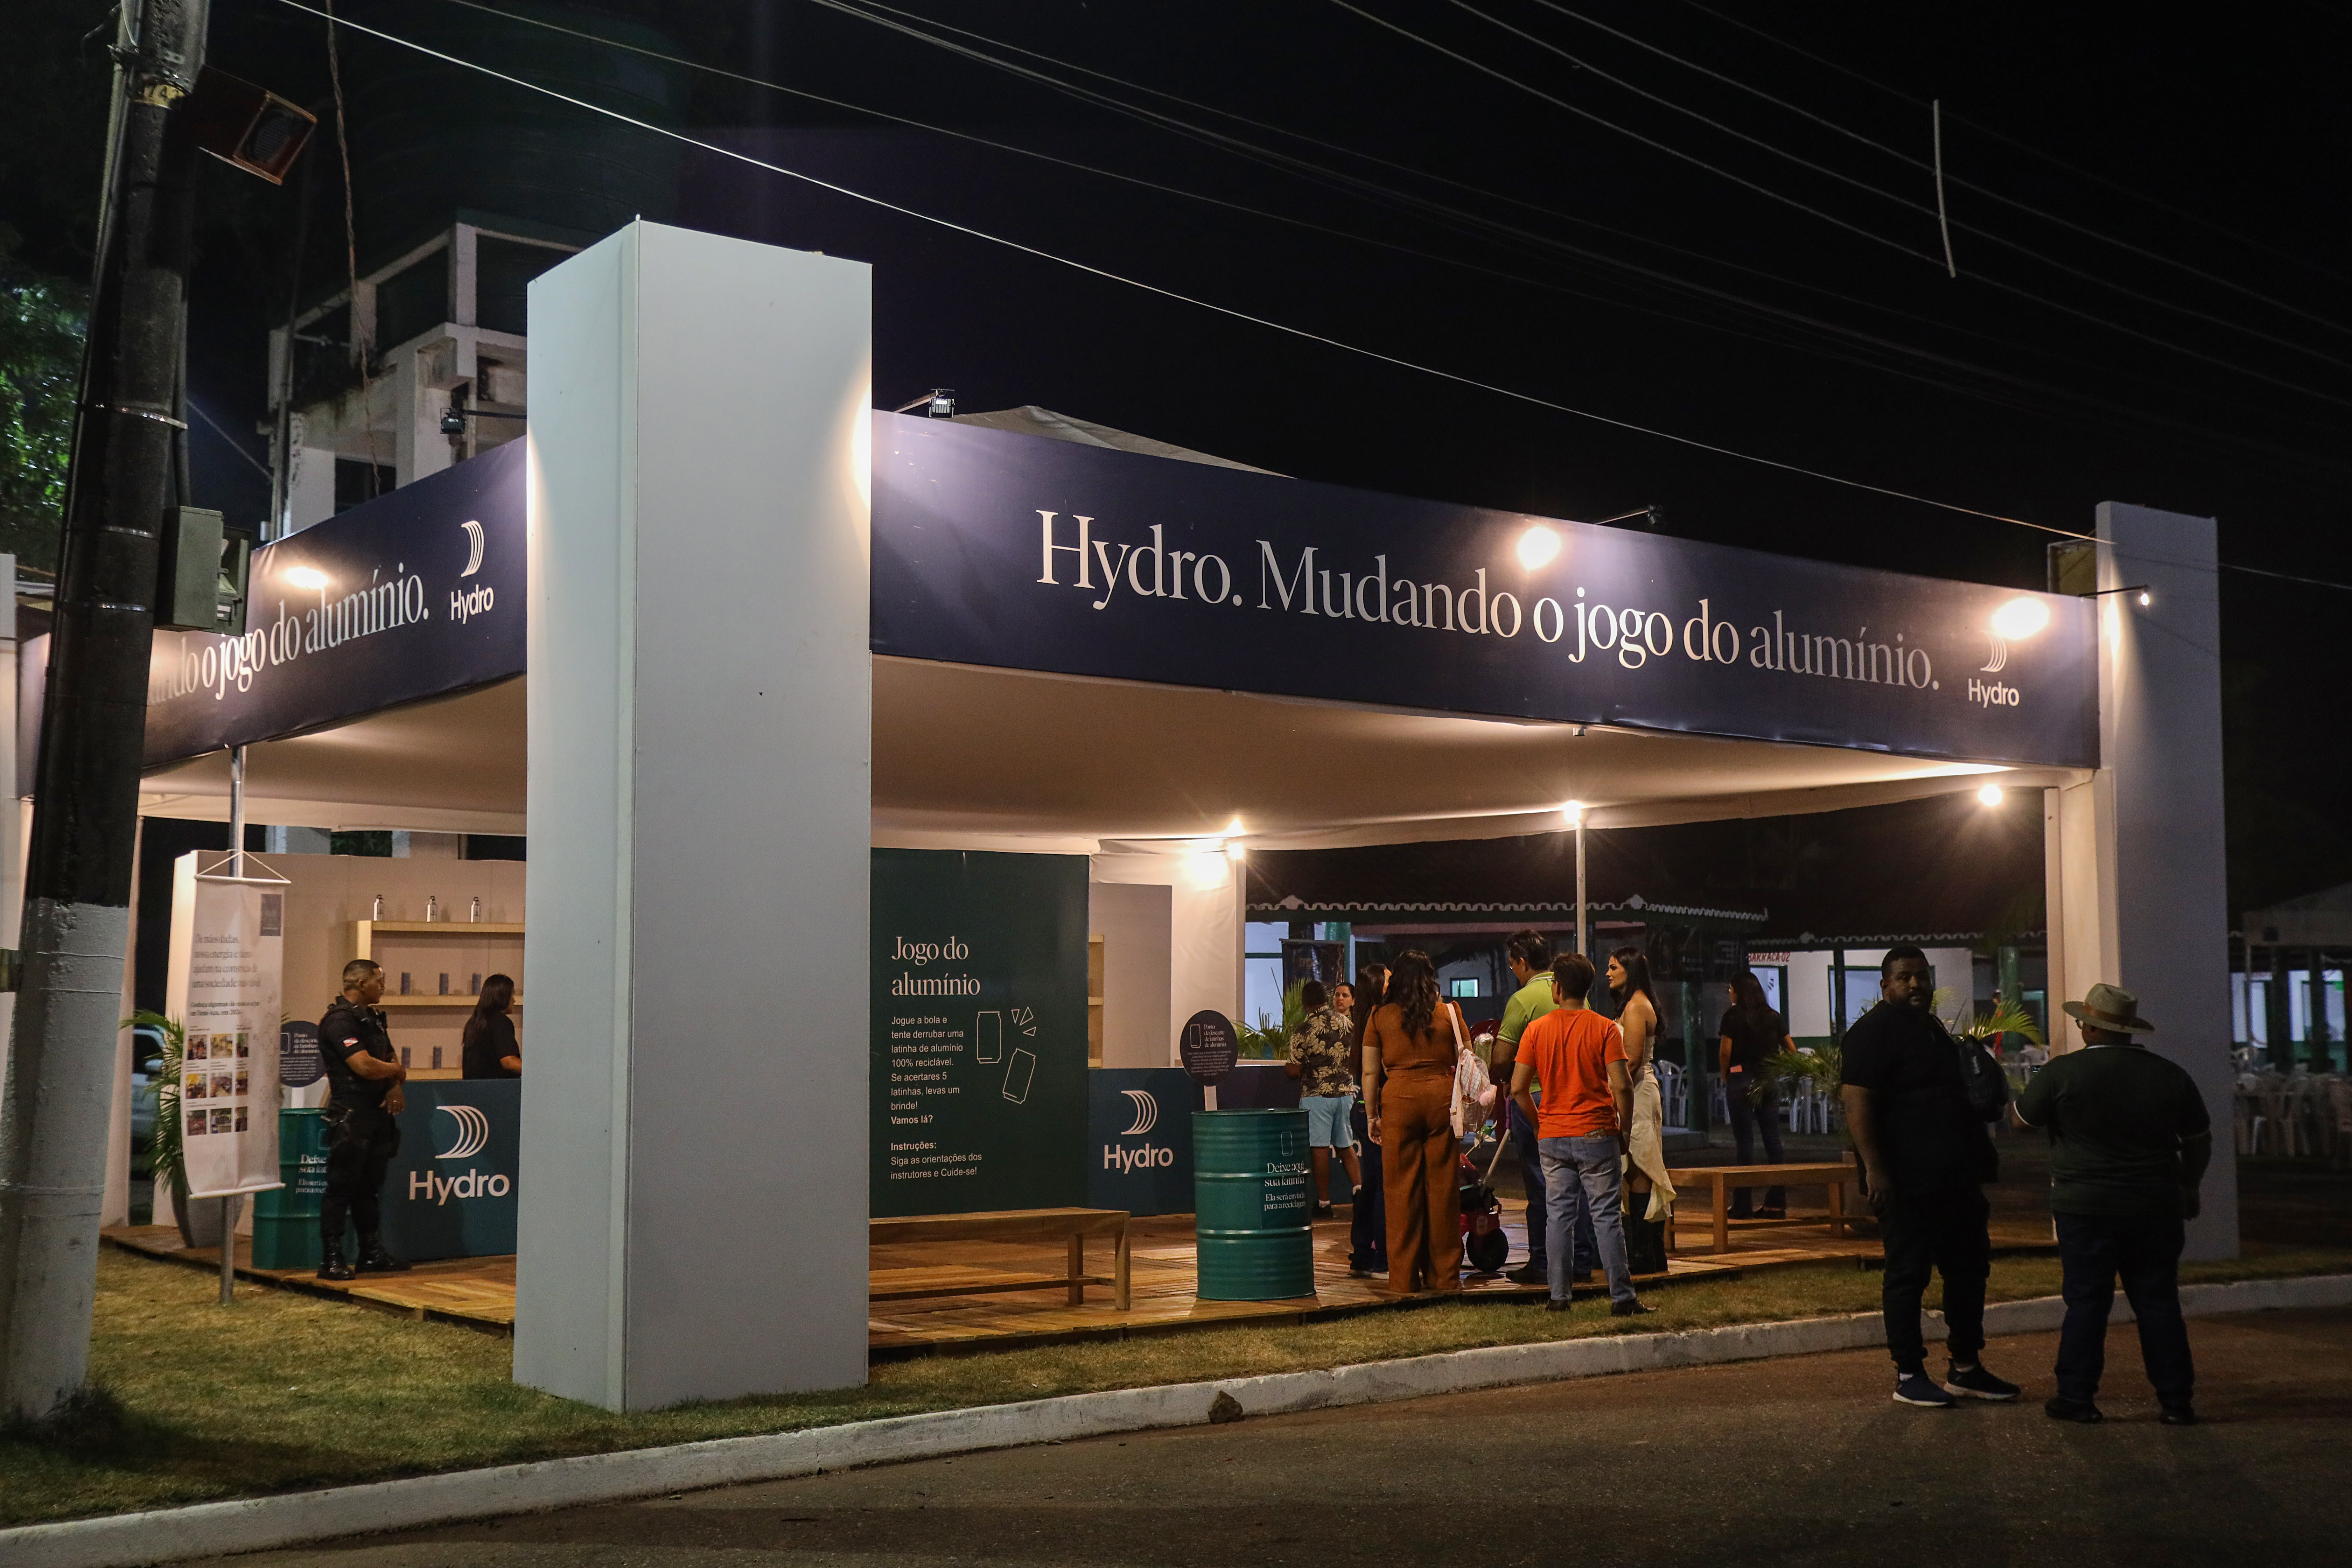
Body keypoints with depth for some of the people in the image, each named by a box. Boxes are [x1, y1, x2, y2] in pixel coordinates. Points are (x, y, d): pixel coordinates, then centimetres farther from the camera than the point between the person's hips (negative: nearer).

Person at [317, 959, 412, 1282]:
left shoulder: (372, 1018, 18)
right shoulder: (340, 1020, -13)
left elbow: (391, 1058, 19)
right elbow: (365, 1066, -22)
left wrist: (396, 1086, -2)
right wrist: (398, 1071, -3)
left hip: (377, 1114, 9)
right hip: (350, 1117, -9)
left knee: (369, 1188, 13)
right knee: (341, 1188, -6)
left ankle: (372, 1254, 19)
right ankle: (332, 1260, -3)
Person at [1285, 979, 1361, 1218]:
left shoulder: (1302, 1030, -10)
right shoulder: (1345, 1021, 3)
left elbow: (1295, 1071, -8)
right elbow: (1356, 1058, 12)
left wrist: (1286, 1067, 14)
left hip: (1317, 1095, -5)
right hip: (1346, 1091, 5)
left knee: (1320, 1149, 0)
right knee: (1346, 1146, 14)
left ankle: (1324, 1204, 3)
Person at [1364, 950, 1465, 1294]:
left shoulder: (1381, 1017, 4)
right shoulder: (1448, 1013, 4)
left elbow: (1370, 1072, 4)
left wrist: (1372, 1117, 12)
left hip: (1398, 1099, -1)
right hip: (1441, 1097, 1)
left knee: (1402, 1188, 3)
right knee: (1443, 1188, 6)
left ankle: (1404, 1277, 6)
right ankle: (1445, 1275, 12)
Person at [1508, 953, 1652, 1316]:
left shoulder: (1536, 1030, -1)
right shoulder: (1605, 1029, -6)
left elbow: (1518, 1088, -2)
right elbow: (1622, 1086, -13)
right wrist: (1624, 1128, 1)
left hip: (1552, 1137, 2)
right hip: (1596, 1135, -2)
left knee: (1558, 1216, 8)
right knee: (1606, 1216, 1)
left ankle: (1559, 1297, 9)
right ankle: (1622, 1298, 1)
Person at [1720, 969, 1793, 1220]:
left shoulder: (1733, 1016, -6)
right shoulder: (1773, 1016, 8)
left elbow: (1726, 1052, -10)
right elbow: (1792, 1050, 12)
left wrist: (1725, 1077, 5)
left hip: (1741, 1080, -4)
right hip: (1770, 1081, 4)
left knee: (1745, 1140, -2)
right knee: (1772, 1138, 6)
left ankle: (1743, 1206, -1)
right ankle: (1776, 1203, 7)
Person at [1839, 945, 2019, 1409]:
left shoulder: (1931, 1029, 17)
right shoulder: (1875, 1031, -11)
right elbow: (1857, 1101, -19)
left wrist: (1981, 1158, 24)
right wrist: (1874, 1169, -26)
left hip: (1955, 1178, 9)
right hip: (1907, 1183, -9)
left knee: (1969, 1269, 13)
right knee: (1908, 1274, -1)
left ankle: (1966, 1370, 23)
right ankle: (1908, 1375, 7)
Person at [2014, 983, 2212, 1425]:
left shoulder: (2063, 1073, -9)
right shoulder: (2170, 1075, 2)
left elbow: (2021, 1119, 4)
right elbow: (2200, 1141, 12)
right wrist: (2188, 1188, 26)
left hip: (2086, 1208, -3)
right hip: (2156, 1208, 3)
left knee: (2086, 1301, 3)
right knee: (2158, 1302, 8)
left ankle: (2076, 1397, 6)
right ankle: (2176, 1400, 9)